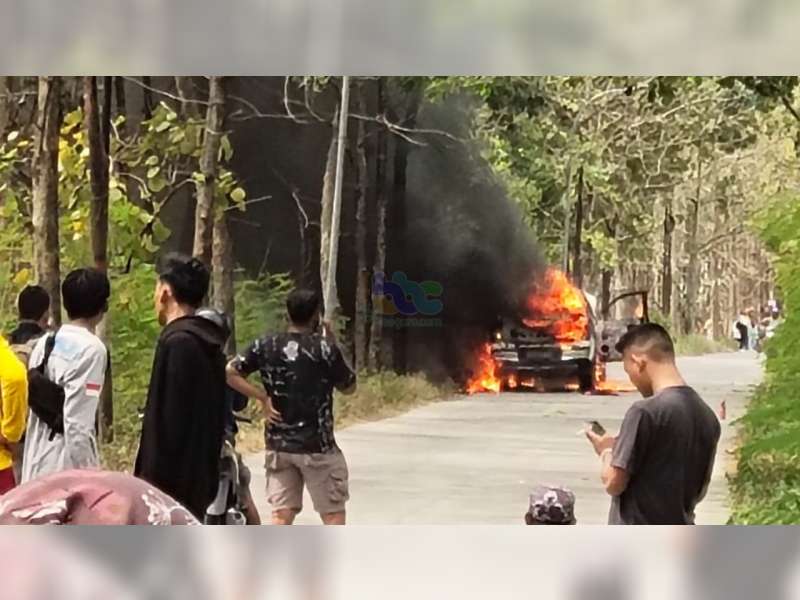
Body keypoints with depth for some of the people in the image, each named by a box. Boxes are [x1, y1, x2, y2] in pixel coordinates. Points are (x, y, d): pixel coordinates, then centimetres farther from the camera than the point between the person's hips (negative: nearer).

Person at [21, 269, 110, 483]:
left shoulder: (43, 343, 9)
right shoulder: (92, 349, -13)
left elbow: (33, 406, 12)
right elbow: (77, 421, -19)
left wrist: (30, 463, 19)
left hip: (36, 463, 8)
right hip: (66, 465, -8)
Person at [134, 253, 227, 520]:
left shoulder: (177, 342, -16)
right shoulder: (208, 344, 13)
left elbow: (167, 422, -21)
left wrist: (151, 479, -18)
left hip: (172, 481, -10)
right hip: (198, 481, 10)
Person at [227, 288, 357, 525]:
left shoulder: (266, 346, 0)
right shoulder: (325, 349, -9)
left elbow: (229, 372, -5)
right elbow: (349, 387, 3)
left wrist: (262, 397, -3)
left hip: (278, 445, 4)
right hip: (317, 446, -4)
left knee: (281, 516, 6)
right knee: (333, 515, 6)